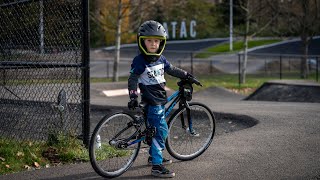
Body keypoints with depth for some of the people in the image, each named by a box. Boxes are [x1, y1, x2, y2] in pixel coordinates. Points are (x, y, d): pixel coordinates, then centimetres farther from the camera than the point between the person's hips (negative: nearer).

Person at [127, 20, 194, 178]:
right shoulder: (139, 61, -13)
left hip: (160, 100, 8)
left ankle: (153, 156, 36)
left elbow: (172, 70, 22)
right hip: (151, 101, -8)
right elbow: (132, 79, -15)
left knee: (156, 129, 20)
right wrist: (133, 97, -26)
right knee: (161, 131, -14)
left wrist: (187, 76, 26)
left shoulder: (161, 59, 8)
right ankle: (157, 166, -15)